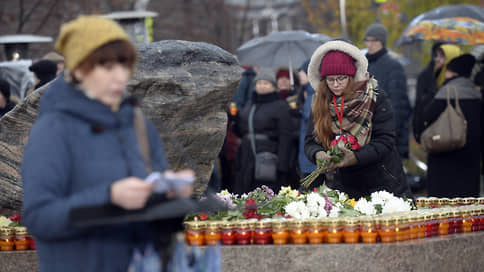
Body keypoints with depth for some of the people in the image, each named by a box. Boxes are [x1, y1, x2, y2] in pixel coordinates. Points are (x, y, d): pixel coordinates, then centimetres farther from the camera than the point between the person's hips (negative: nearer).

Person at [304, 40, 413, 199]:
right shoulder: (320, 104, 3)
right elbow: (310, 142, 0)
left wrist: (355, 157, -29)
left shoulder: (376, 98, -9)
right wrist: (318, 154, -24)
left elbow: (386, 141, -14)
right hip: (345, 185, 3)